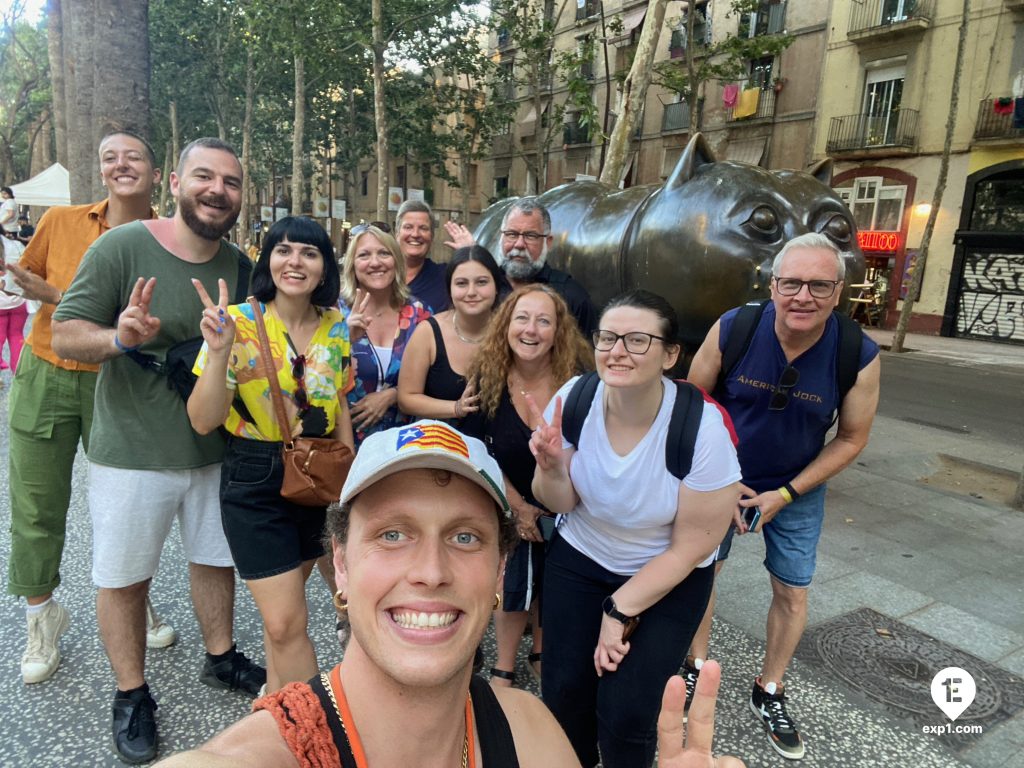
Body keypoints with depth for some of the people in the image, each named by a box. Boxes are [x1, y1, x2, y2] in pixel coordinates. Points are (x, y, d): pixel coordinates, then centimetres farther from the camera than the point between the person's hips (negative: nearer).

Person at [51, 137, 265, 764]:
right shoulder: (121, 247, -13)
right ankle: (132, 695, 32)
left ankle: (221, 658, 42)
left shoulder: (241, 265, 1)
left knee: (216, 557, 19)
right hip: (133, 454, -4)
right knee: (124, 577, 10)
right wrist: (119, 336, -32)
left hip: (215, 450, 4)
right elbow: (65, 335, -13)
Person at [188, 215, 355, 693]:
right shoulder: (239, 321, -12)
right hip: (255, 480, -4)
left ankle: (277, 697, 40)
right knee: (286, 622, -3)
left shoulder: (335, 326, 1)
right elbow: (203, 422, -16)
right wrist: (219, 350, -29)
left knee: (284, 605, 18)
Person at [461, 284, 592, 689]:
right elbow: (479, 454, -8)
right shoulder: (486, 378, -17)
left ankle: (541, 654, 42)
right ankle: (503, 669, 31)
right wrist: (519, 507, -7)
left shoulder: (578, 378, -22)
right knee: (512, 583, 6)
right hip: (509, 504, 0)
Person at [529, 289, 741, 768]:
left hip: (668, 577, -2)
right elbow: (560, 505, -6)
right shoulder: (574, 398, -16)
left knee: (625, 710, -10)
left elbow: (691, 547, -14)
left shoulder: (703, 429, -25)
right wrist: (551, 467, -28)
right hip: (579, 559, 3)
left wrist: (620, 611, -10)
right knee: (563, 691, -3)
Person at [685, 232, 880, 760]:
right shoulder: (731, 330, -23)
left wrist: (786, 494, -13)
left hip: (798, 488, 1)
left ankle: (768, 693, 35)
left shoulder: (860, 356, -21)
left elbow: (851, 438, -8)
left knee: (792, 593, 10)